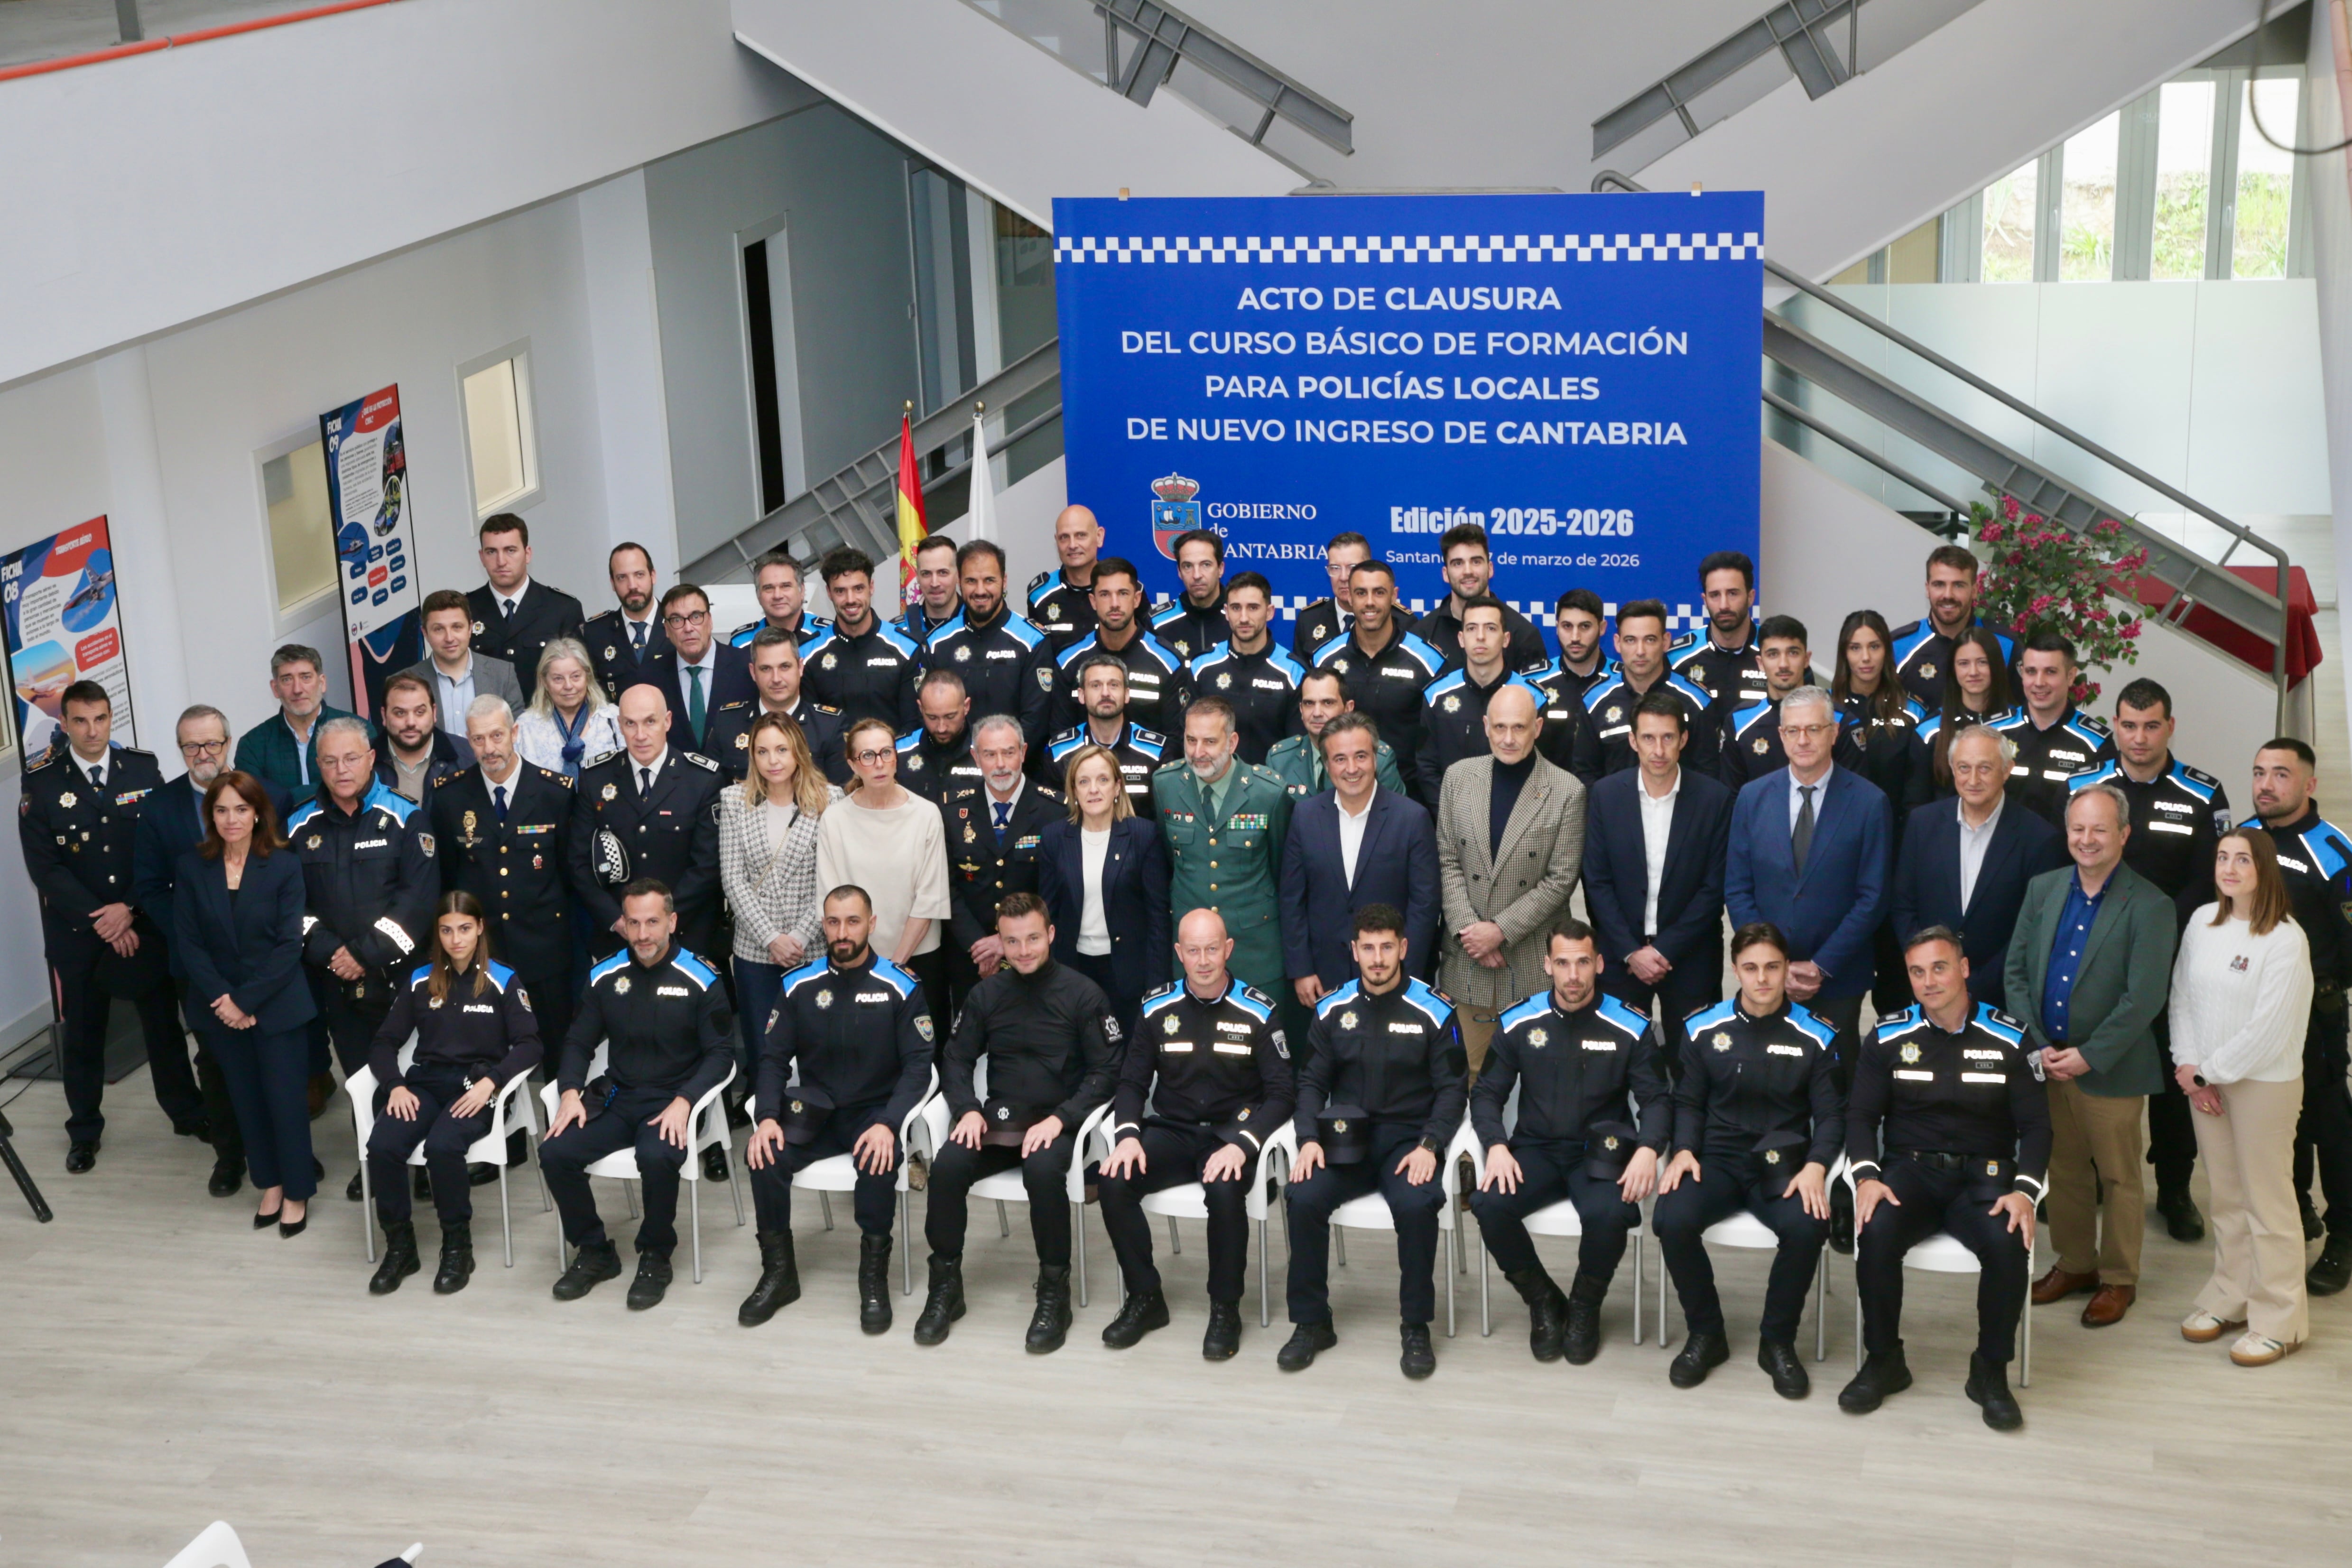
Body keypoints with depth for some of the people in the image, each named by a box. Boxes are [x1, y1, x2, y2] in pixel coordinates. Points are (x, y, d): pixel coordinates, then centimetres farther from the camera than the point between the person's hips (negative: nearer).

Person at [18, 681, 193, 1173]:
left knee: (163, 1022, 11)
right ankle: (84, 1130, 24)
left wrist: (131, 910, -13)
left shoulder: (143, 768, -1)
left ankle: (188, 1113, 25)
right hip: (77, 930, -1)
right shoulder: (41, 783, -6)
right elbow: (43, 868, -9)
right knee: (82, 1033, 10)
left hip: (143, 923, 1)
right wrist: (101, 922, -14)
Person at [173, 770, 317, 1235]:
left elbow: (289, 944, -10)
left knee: (286, 1099, 1)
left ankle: (297, 1192, 16)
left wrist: (248, 1001, -16)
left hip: (277, 1004, -3)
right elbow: (187, 943, -3)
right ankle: (269, 1185, 27)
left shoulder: (284, 866, -8)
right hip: (220, 1006, 3)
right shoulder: (190, 867, -1)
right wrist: (222, 999, -14)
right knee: (246, 1100, 12)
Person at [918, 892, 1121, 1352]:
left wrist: (1060, 1119, -17)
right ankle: (945, 1286, -10)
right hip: (998, 1117, 4)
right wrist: (968, 1109, -7)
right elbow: (956, 1059, 13)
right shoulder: (986, 994, 7)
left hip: (1058, 1120, -3)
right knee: (948, 1165, -26)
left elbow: (1106, 1071, -5)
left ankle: (1054, 1292, -20)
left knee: (1043, 1169, -36)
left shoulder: (1083, 994, -4)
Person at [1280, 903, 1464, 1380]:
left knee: (1417, 1204, -33)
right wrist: (1309, 1139, -7)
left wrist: (1429, 1146, -16)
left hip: (1408, 1138, -2)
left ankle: (1416, 1327, -14)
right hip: (1345, 1138, 2)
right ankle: (1312, 1323, -9)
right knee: (1303, 1197, -26)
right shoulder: (1334, 1010, 6)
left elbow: (1451, 1089, -1)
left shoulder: (1433, 1011, -2)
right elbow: (1312, 1081, 10)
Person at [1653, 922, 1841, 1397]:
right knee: (1672, 1220, -30)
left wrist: (1816, 1166, -15)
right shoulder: (1704, 1028, 4)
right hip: (1717, 1159, 1)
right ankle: (1705, 1334, -6)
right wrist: (1684, 1151, -7)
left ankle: (1777, 1340, -8)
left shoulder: (1816, 1035, 1)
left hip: (1783, 1164, -1)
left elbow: (1830, 1113, 3)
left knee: (1807, 1227, -34)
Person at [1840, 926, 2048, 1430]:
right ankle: (1883, 1361, -11)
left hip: (1983, 1175, 0)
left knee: (2008, 1242, -32)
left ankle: (1991, 1371, -10)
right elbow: (1861, 1115, 5)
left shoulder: (2009, 1039, 1)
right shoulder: (1889, 1037, 3)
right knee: (1876, 1233, -32)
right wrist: (1866, 1177, -14)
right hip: (1910, 1168, 0)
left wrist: (2025, 1191, -15)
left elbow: (2036, 1125, 2)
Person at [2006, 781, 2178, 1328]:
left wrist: (2088, 1056, -17)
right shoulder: (2043, 890, 5)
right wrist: (2037, 1045, -5)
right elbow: (2017, 970, 5)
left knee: (2118, 1177, 8)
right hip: (2046, 1059, 5)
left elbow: (2143, 1000, -16)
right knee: (2064, 1169, 16)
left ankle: (2118, 1279, 22)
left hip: (2110, 1070, -5)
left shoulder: (2149, 908, -11)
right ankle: (2075, 1263, 32)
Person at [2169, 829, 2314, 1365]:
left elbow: (2268, 1029, -17)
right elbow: (2182, 995, 7)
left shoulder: (2286, 939, -15)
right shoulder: (2202, 922, 3)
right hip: (2205, 1081, 6)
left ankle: (2278, 1321, 10)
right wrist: (2189, 1067, -3)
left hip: (2264, 1084, -6)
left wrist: (2208, 1071, -10)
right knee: (2226, 1196, 15)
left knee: (2267, 1201, 1)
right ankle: (2229, 1300, 27)